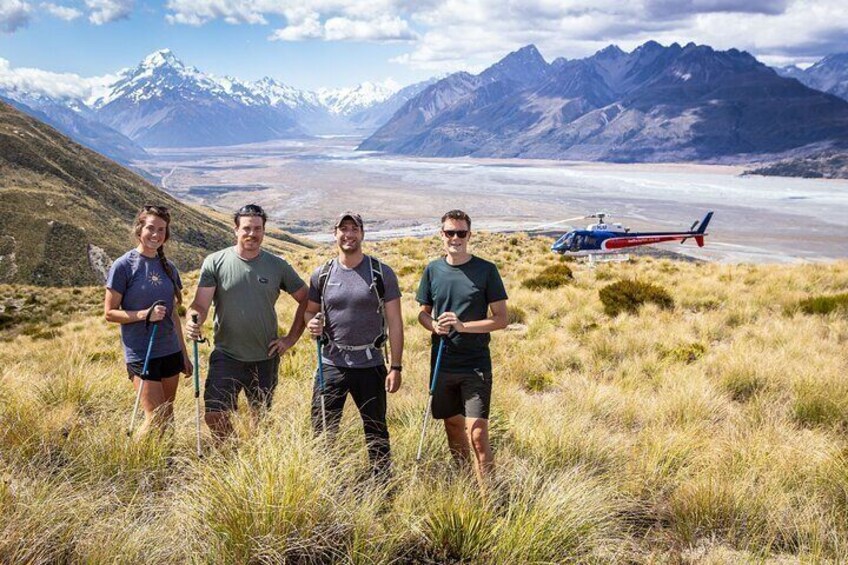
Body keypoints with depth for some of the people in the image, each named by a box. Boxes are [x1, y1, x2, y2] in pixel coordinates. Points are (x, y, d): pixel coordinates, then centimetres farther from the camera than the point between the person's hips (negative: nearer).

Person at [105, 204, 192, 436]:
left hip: (170, 352, 6)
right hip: (141, 354, -6)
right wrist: (144, 314, -22)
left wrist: (184, 354, 16)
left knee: (168, 417, 10)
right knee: (155, 418, -7)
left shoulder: (168, 267, 9)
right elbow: (110, 313, -7)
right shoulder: (123, 266, -8)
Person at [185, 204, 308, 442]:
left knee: (260, 417, 14)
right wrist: (192, 321, -32)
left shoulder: (277, 265, 0)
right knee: (214, 415, -9)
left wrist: (291, 338, 2)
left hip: (266, 358, 2)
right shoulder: (215, 263, -4)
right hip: (227, 356, -1)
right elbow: (200, 305, -9)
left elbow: (305, 299, 8)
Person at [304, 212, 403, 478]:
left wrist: (396, 367, -8)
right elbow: (309, 311, 14)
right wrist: (311, 323, -11)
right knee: (322, 430, 5)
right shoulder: (322, 275, 4)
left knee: (376, 431, 10)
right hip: (331, 364, 2)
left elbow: (394, 322, -3)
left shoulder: (382, 273, -2)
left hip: (370, 366, -1)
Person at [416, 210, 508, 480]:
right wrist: (435, 326, -9)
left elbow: (501, 319, -5)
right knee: (453, 427, 15)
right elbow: (423, 313, 14)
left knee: (477, 434, -11)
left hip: (476, 365, -4)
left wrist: (463, 325, -19)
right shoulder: (433, 270, 5)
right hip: (442, 363, 4)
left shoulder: (486, 270, -5)